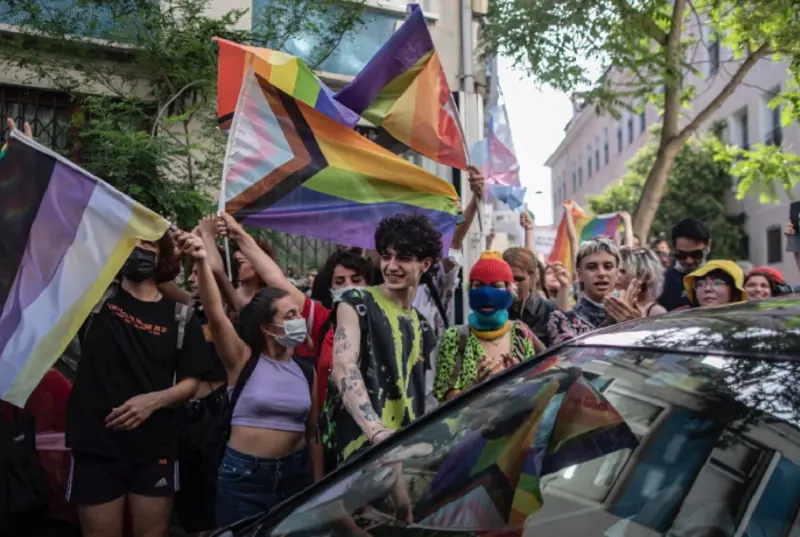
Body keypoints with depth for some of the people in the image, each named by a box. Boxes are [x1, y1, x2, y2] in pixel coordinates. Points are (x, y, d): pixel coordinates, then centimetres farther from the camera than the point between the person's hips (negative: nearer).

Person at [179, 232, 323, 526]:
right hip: (243, 475, -3)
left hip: (295, 472, 4)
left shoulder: (307, 372, 4)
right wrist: (203, 263, -38)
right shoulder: (243, 360, -7)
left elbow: (313, 433, 8)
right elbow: (216, 315, -23)